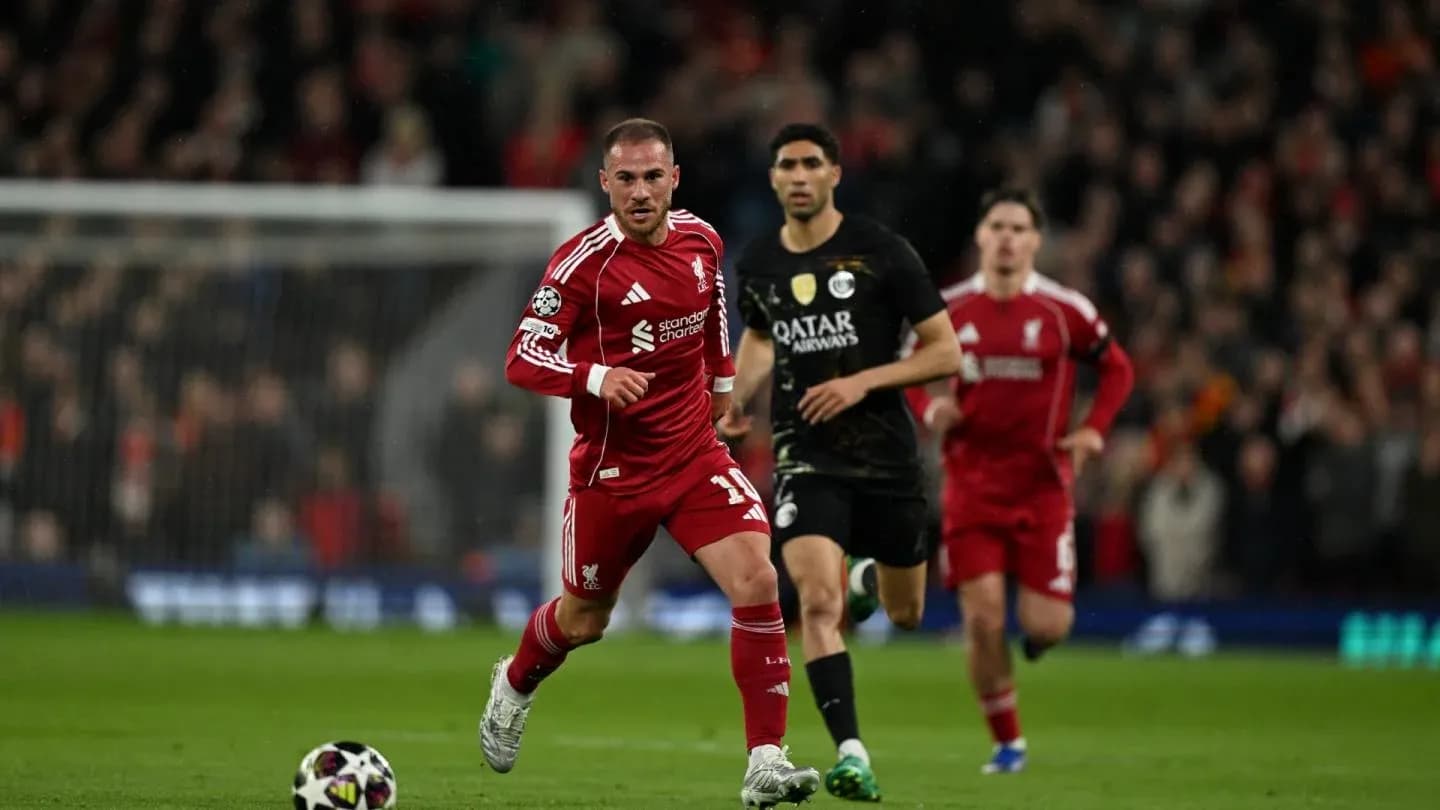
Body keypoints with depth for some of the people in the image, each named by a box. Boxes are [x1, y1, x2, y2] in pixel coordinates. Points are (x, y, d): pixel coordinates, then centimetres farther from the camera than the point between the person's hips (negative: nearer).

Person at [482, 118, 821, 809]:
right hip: (612, 467, -3)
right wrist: (596, 377, -32)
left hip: (697, 455, 3)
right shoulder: (584, 261, -15)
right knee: (585, 617, 14)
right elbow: (522, 362, -16)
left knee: (757, 583, -18)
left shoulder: (701, 240, 2)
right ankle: (514, 685, 49)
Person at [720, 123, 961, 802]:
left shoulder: (881, 252, -8)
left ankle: (869, 578, 52)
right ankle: (850, 755, -22)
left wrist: (862, 381, -18)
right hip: (805, 457, 1)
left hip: (887, 456, -1)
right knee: (817, 601, -21)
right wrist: (738, 400, 6)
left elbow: (947, 352, -7)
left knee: (905, 615, 14)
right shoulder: (757, 264, 3)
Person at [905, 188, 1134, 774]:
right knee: (982, 620, -8)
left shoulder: (1065, 310, -3)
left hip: (1043, 484, -1)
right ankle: (1007, 742, 10)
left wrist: (1093, 430, -6)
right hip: (971, 481, 1)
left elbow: (1117, 369, 9)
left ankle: (1038, 623, 33)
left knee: (1047, 627, -7)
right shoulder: (949, 309, 1)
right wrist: (930, 410, -8)